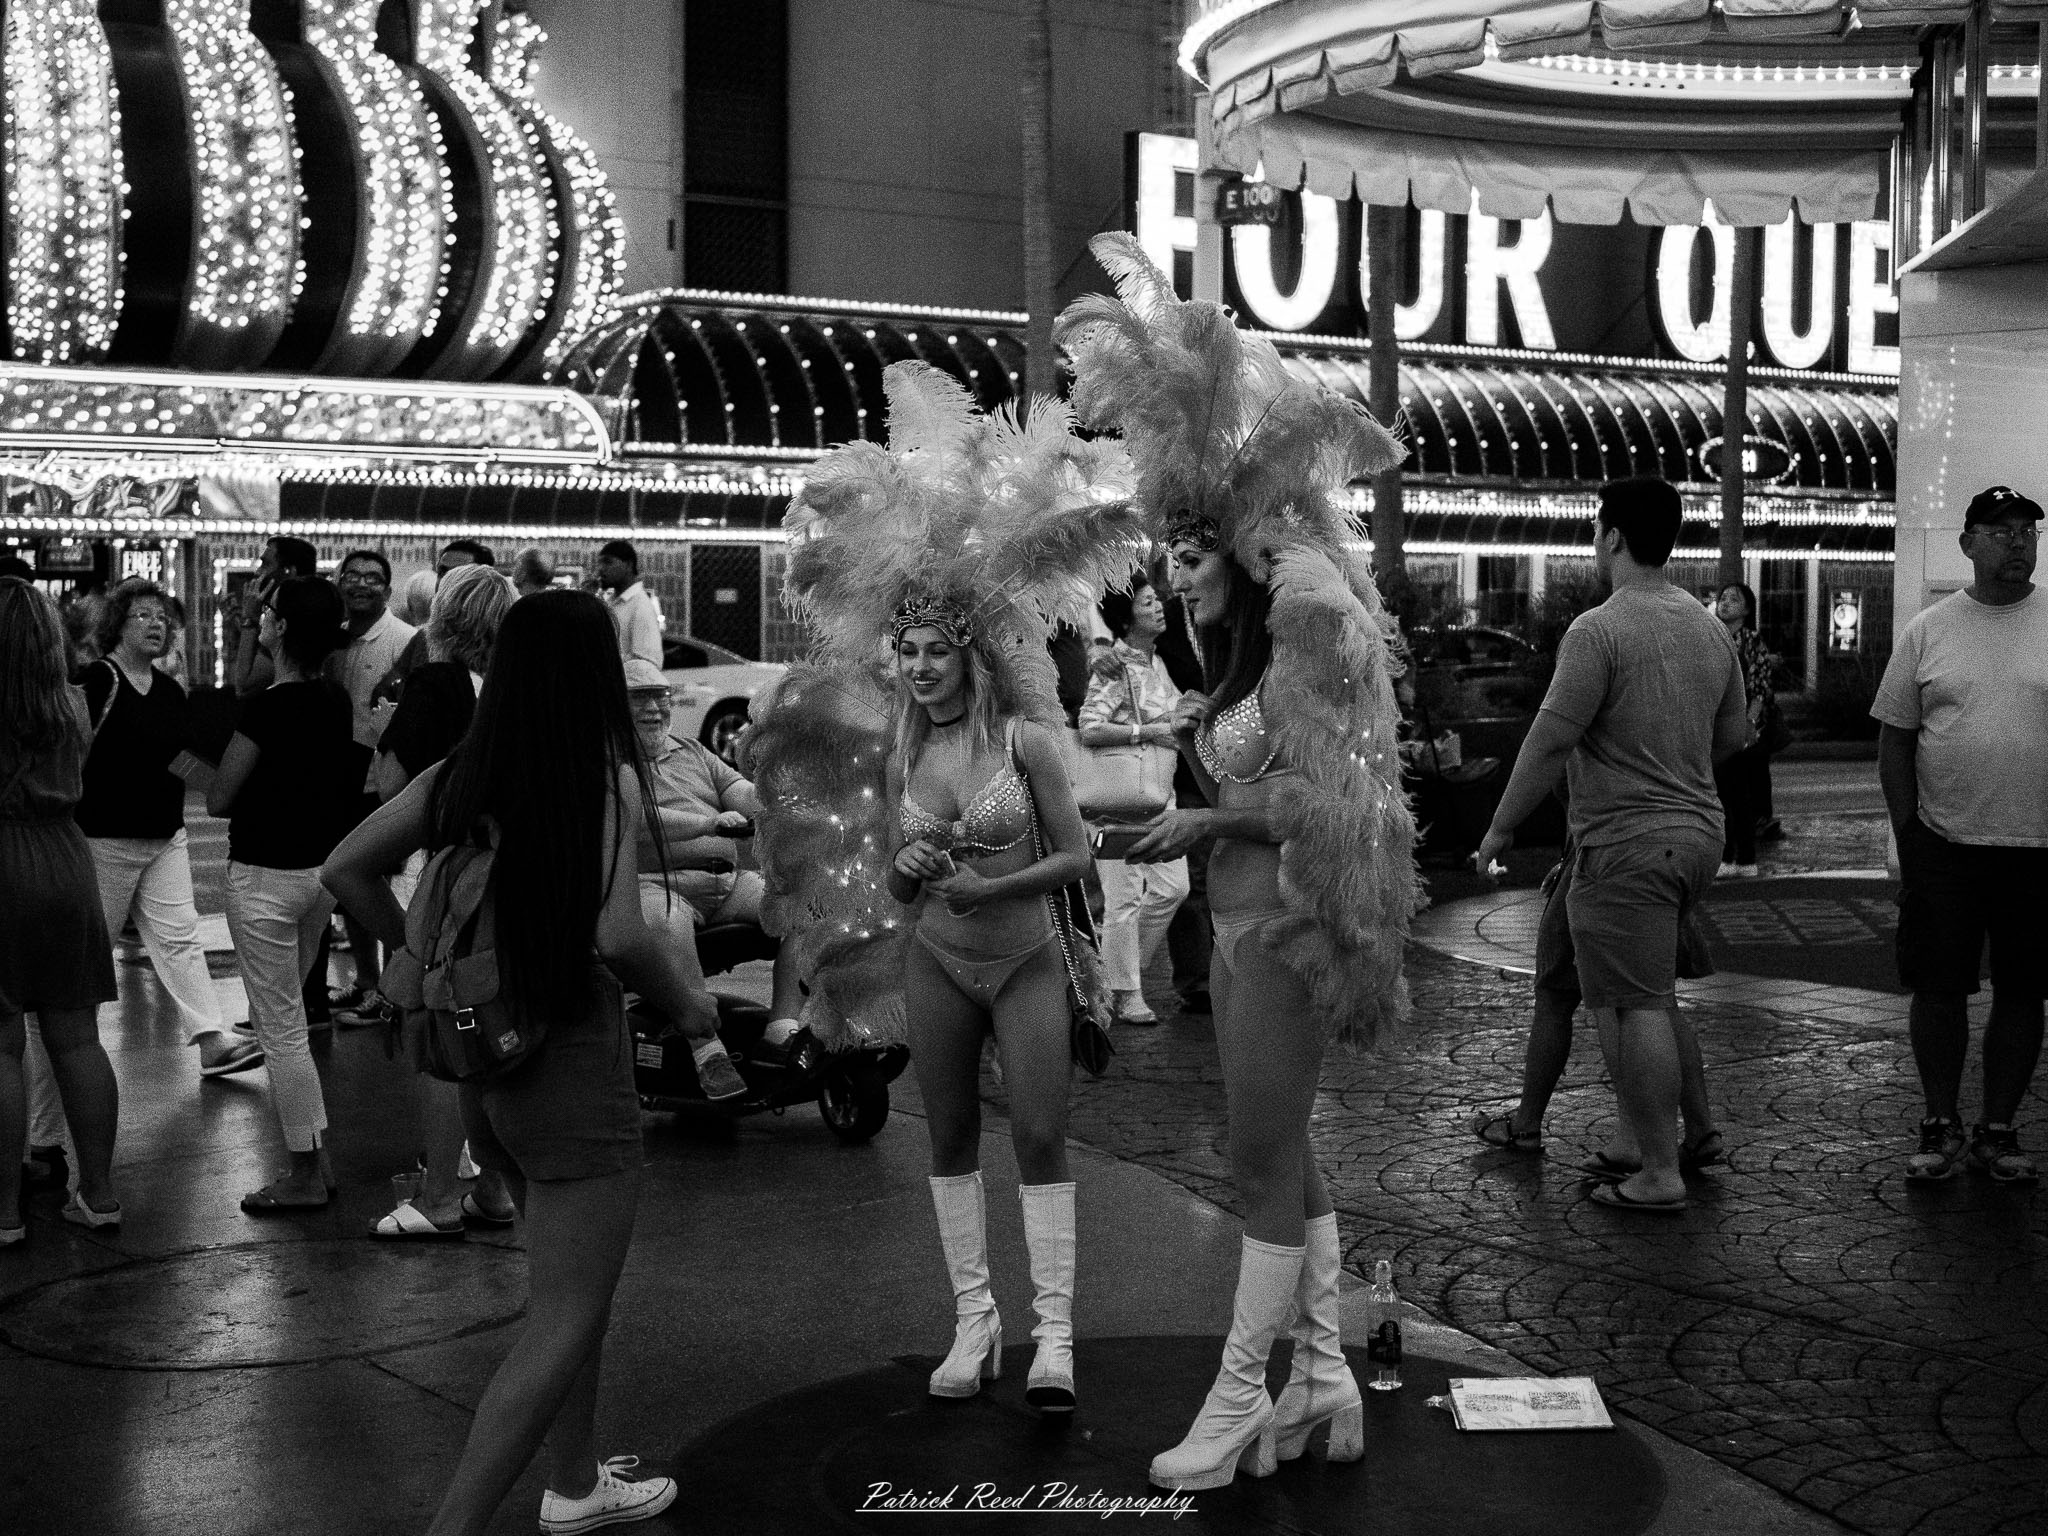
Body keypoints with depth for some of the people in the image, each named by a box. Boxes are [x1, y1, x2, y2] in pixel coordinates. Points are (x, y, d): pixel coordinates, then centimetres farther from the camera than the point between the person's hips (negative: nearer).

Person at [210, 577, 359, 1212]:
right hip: (322, 868, 8)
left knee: (281, 1027, 0)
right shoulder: (336, 700, 2)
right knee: (283, 1013, 21)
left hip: (265, 875, -8)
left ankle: (306, 1175, 7)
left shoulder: (267, 708, -21)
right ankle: (314, 1155, 23)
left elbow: (218, 799, -13)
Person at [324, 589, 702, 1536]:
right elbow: (618, 934, -25)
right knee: (563, 1321, 2)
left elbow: (347, 870, 4)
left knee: (575, 1284, 25)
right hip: (573, 1058, -7)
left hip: (481, 1062, 7)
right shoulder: (609, 777, -16)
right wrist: (685, 1000, -7)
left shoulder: (462, 774, 1)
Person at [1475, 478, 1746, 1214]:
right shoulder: (1711, 629, 10)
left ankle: (1659, 1174, 1)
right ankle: (1638, 1138, 25)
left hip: (1627, 842, -8)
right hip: (1698, 831, 9)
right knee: (1643, 996, 19)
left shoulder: (1599, 630, -15)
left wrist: (1502, 827, -7)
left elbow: (1550, 740, -17)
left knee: (1636, 1006, -3)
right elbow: (1733, 735, 19)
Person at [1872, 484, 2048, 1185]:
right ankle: (1941, 1127, 18)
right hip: (1944, 841, 0)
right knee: (1938, 988, 4)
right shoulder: (1927, 630, 4)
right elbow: (1895, 738, 5)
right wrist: (1908, 833, -2)